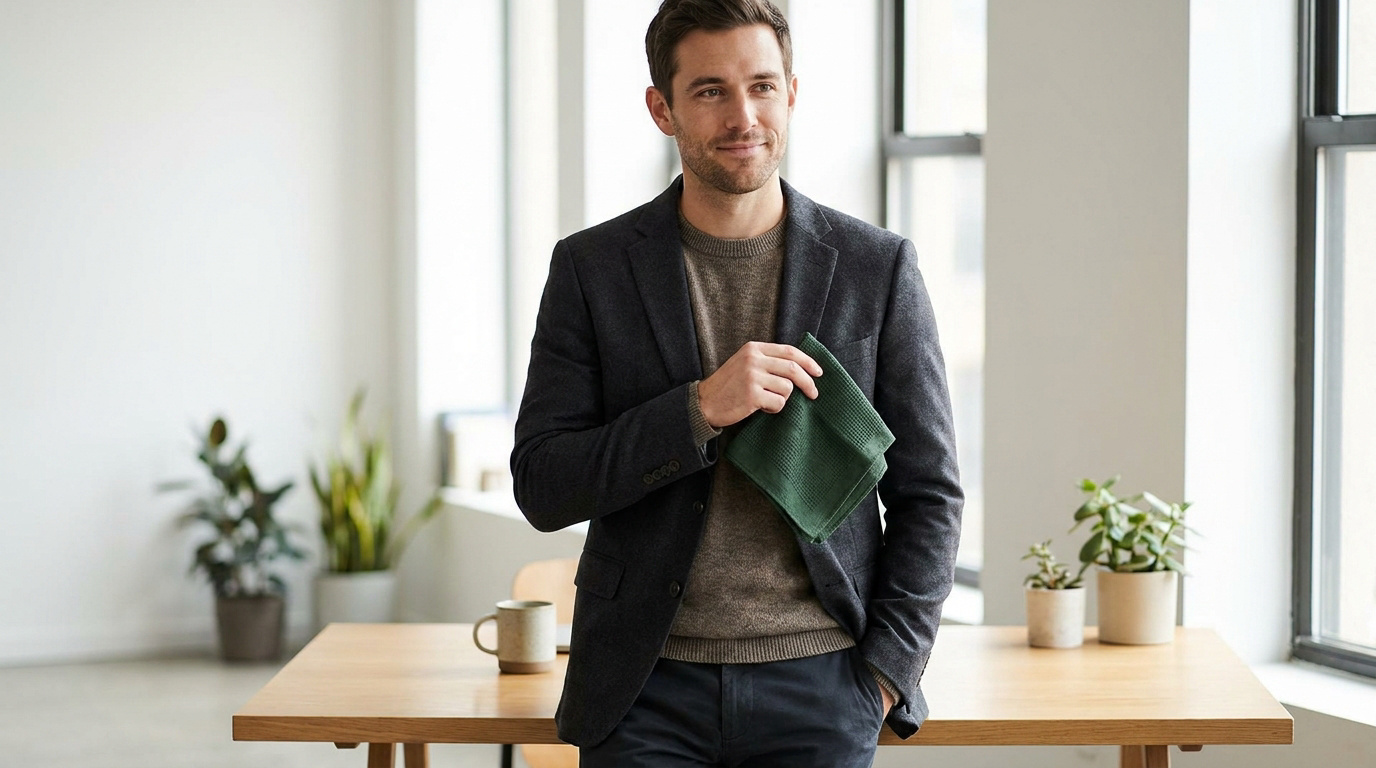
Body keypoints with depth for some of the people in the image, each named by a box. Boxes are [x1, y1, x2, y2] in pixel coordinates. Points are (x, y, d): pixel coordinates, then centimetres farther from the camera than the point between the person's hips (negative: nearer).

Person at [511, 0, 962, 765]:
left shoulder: (875, 267, 2)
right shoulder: (592, 268, 2)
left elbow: (927, 491, 5)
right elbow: (541, 486, -3)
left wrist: (883, 674, -3)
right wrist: (701, 409, -16)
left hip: (819, 688, 0)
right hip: (647, 693, 0)